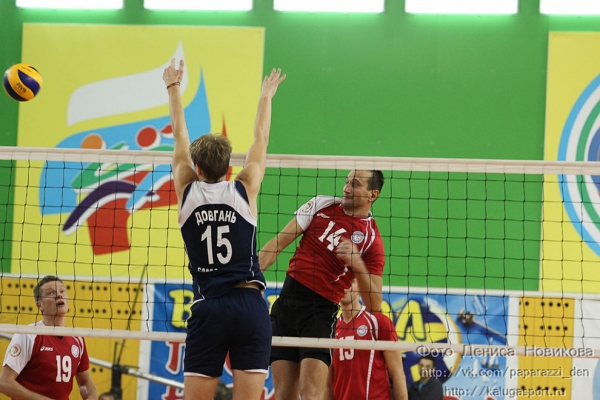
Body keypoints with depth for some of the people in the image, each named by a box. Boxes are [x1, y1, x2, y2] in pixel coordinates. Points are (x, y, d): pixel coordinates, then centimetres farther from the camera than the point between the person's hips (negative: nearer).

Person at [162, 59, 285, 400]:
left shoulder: (188, 193, 4)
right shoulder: (244, 191, 3)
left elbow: (180, 138, 18)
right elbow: (261, 141, 18)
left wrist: (173, 88, 32)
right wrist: (266, 96, 34)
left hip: (208, 308, 0)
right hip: (250, 305, 0)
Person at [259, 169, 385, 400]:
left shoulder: (372, 240, -2)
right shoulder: (321, 205, 7)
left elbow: (374, 305, -7)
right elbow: (279, 242, 9)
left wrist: (356, 263, -21)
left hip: (321, 311, -3)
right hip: (288, 300, 3)